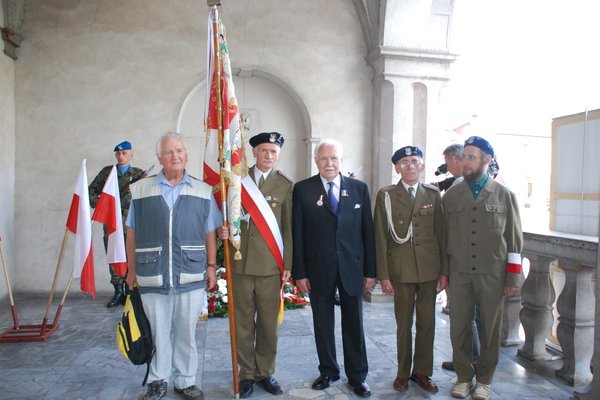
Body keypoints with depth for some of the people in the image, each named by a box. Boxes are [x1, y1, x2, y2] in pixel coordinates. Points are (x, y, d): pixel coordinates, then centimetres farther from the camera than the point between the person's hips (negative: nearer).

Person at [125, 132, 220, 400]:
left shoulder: (203, 191, 6)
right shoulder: (141, 190, 5)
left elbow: (210, 233, 9)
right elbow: (132, 233, 8)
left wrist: (211, 266, 6)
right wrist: (132, 270, 7)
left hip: (191, 275, 0)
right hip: (152, 275, 0)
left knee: (186, 333, 11)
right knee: (158, 332, 11)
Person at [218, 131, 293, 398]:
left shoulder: (286, 185, 4)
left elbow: (288, 228, 4)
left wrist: (287, 264, 1)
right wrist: (222, 229, -10)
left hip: (270, 265, 0)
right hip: (240, 262, 1)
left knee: (268, 323, 9)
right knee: (243, 322, 9)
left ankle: (265, 372, 27)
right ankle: (247, 374, 25)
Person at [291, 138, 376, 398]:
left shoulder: (359, 188, 3)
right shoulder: (303, 189, -1)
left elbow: (367, 231, 3)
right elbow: (297, 234, -2)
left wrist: (370, 270, 1)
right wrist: (299, 272, -6)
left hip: (352, 267, 1)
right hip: (318, 269, 0)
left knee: (354, 324, 11)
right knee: (323, 324, 12)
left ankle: (357, 376, 27)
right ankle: (328, 371, 31)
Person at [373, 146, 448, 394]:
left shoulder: (433, 194, 6)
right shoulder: (386, 195, 0)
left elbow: (441, 234, 6)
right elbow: (380, 237, -2)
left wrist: (444, 271, 2)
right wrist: (383, 274, -6)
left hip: (430, 269, 2)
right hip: (401, 270, -2)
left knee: (427, 323, 10)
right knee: (403, 323, 8)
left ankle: (422, 371, 27)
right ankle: (403, 372, 24)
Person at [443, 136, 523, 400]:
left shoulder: (504, 195, 2)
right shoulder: (450, 195, 5)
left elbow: (514, 239, 3)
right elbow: (443, 236, 6)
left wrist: (514, 277, 0)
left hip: (493, 274, -1)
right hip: (459, 274, 1)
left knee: (490, 329, 9)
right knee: (459, 329, 6)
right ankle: (463, 377, 25)